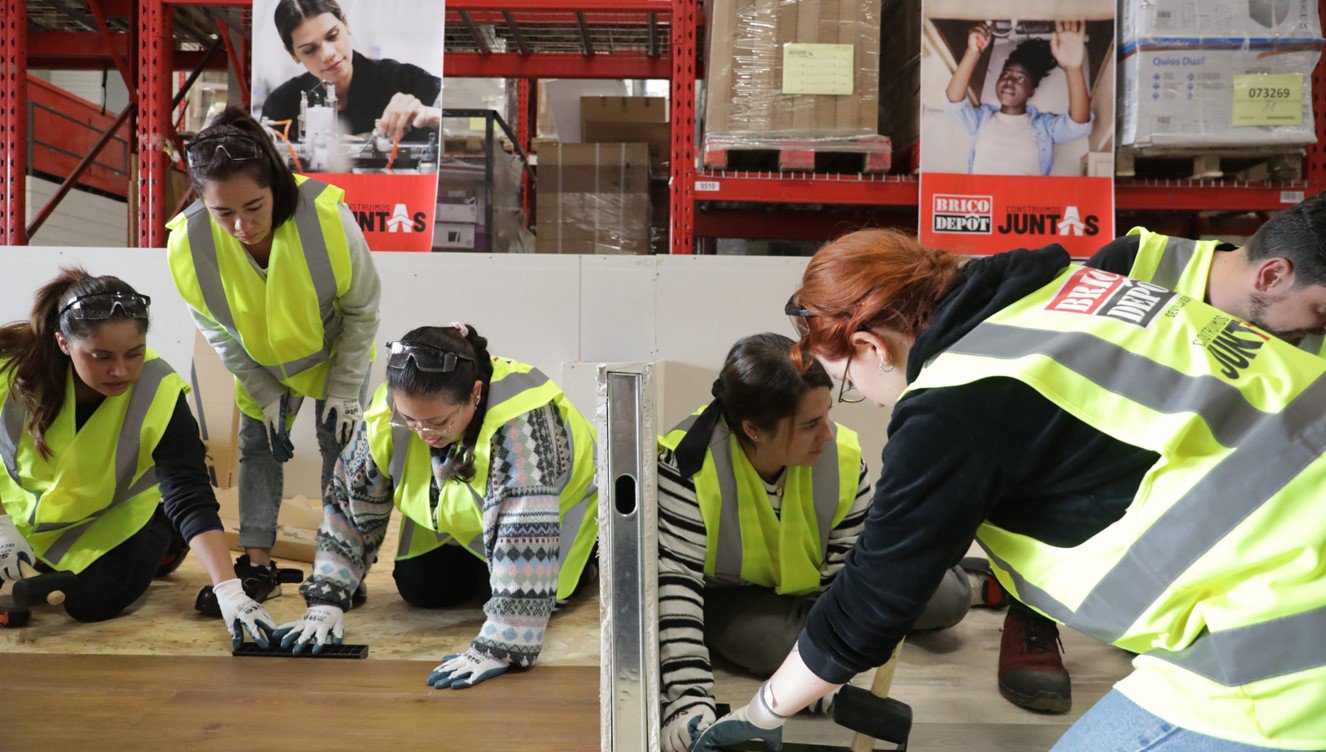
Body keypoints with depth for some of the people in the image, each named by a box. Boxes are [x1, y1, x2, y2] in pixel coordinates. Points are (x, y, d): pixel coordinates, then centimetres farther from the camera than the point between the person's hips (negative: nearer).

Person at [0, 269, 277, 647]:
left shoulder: (160, 397, -33)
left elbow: (192, 502, -33)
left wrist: (229, 591, -41)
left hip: (114, 513, -2)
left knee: (92, 603, -15)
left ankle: (159, 541, 13)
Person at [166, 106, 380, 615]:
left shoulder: (326, 216, -38)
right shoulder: (188, 245, -31)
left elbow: (362, 310, -21)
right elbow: (218, 332, -10)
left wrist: (344, 388, -16)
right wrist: (265, 393, -9)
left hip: (337, 350, -2)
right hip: (262, 364, 2)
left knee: (339, 443, 2)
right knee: (257, 446, 6)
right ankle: (258, 565, 18)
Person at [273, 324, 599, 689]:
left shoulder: (519, 418, -45)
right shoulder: (387, 414, -28)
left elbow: (527, 534, -50)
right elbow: (349, 502, -15)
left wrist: (497, 648, -54)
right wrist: (326, 600, -21)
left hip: (553, 505, -4)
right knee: (417, 588, -5)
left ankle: (579, 559, 10)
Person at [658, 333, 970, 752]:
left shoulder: (843, 457, -22)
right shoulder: (688, 462, -33)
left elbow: (847, 571, -16)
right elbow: (674, 577, -35)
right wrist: (688, 697, -41)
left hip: (813, 584, 3)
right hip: (725, 592, -2)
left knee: (947, 598, -12)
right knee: (774, 643, -36)